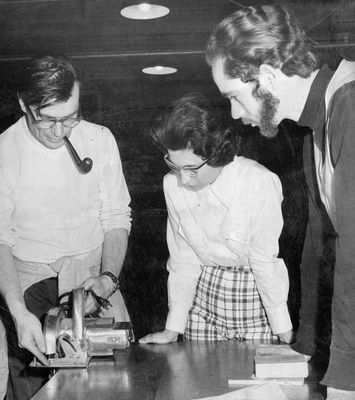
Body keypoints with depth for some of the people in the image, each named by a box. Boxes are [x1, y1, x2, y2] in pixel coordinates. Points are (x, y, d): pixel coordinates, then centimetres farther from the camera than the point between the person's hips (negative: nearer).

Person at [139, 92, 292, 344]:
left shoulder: (260, 183, -23)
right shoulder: (173, 185, -9)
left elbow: (265, 263, -16)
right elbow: (183, 260, -3)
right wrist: (173, 330, -3)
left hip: (255, 297, -3)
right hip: (203, 293, 3)